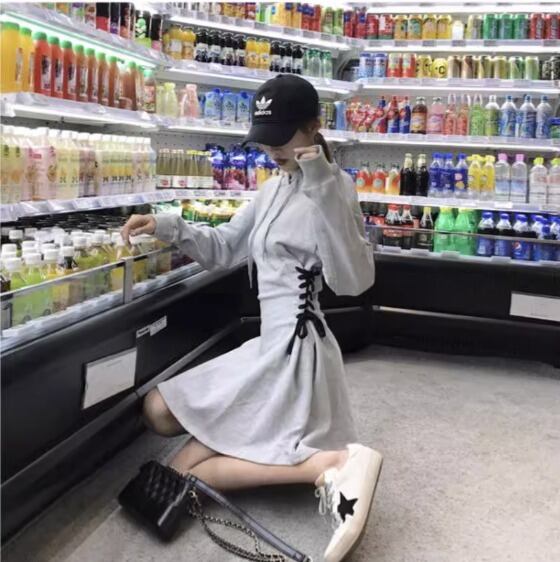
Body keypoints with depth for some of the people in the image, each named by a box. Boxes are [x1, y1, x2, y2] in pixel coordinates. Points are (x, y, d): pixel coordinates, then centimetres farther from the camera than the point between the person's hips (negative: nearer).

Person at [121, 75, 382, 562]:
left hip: (295, 349, -10)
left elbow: (353, 280, -26)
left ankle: (332, 464, -15)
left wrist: (322, 190, -31)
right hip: (270, 346, 10)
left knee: (185, 472, -8)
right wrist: (167, 227, 2)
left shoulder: (331, 188, -14)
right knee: (160, 412, 19)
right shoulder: (275, 188, 12)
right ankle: (297, 445, 11)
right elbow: (222, 249, 19)